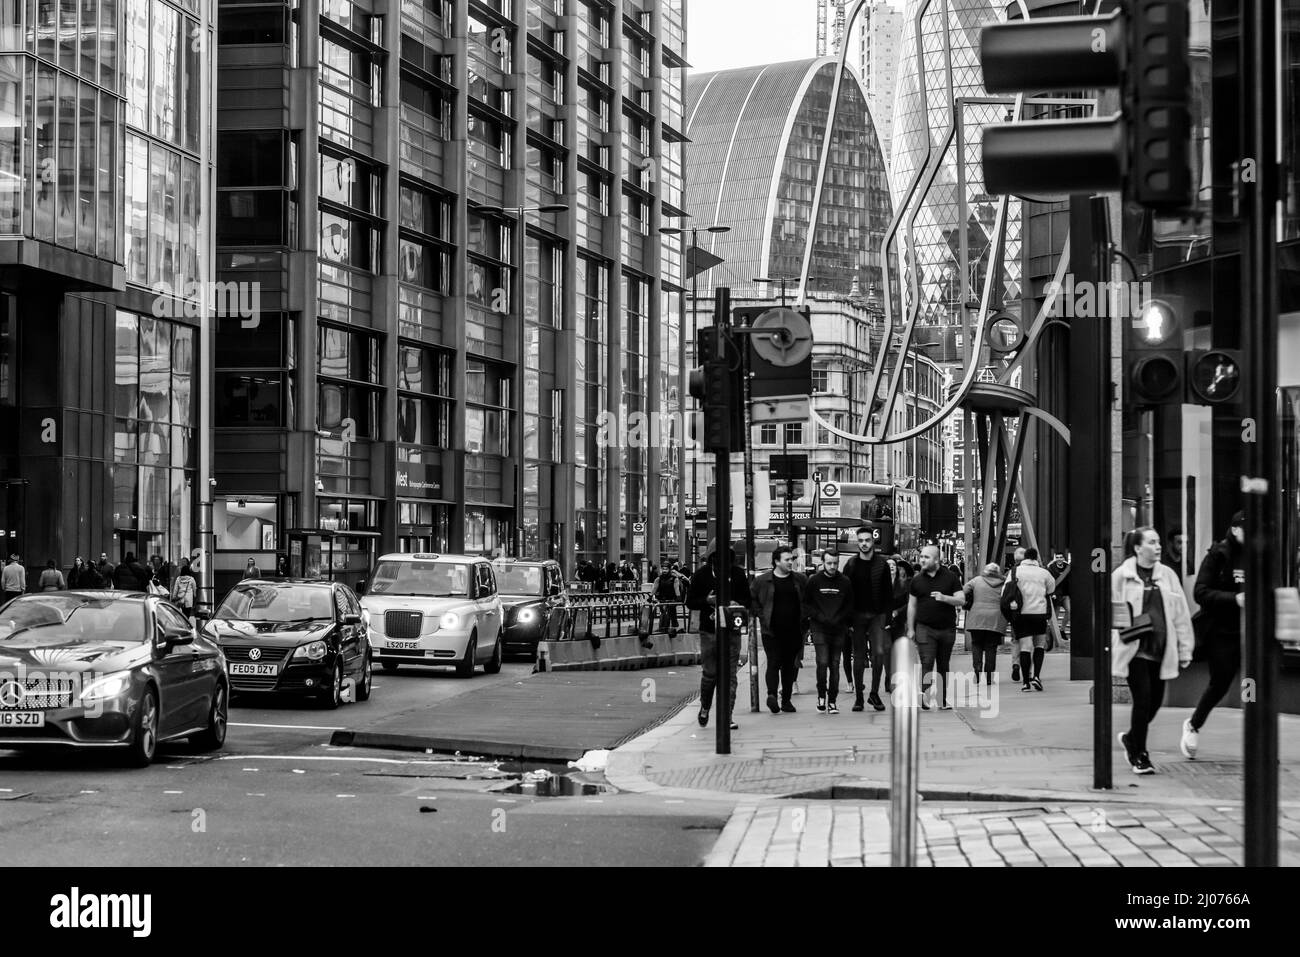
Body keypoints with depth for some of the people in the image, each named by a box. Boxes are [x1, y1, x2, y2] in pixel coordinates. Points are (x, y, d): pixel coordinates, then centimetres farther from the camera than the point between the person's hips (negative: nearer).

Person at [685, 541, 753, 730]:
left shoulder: (737, 573, 5)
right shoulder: (701, 574, 1)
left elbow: (748, 600, 11)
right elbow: (690, 602, 3)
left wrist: (738, 603, -12)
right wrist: (707, 600, -16)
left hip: (732, 630, 1)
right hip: (709, 631, -1)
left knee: (730, 675, -3)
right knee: (710, 674, 3)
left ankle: (728, 716, 0)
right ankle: (704, 708, 28)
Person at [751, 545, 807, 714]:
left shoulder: (800, 580, 7)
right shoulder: (762, 581, -2)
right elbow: (752, 601, 5)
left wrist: (803, 618, 4)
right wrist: (762, 616, -3)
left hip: (793, 631, 3)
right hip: (772, 631, -3)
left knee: (789, 665, 7)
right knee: (773, 662, -13)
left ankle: (786, 700, 13)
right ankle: (772, 694, -21)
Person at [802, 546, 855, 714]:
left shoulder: (845, 582, 5)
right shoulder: (813, 581, 1)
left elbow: (850, 606, 11)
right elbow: (806, 604, 6)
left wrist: (840, 619, -5)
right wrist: (819, 617, -8)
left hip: (838, 629, 2)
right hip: (819, 629, -2)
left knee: (835, 665, 3)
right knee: (822, 662, -13)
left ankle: (832, 701, 11)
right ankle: (821, 695, 7)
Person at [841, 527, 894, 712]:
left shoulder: (882, 564, 3)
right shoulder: (851, 565, 2)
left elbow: (888, 593, 4)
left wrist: (888, 617, -3)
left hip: (877, 615, 0)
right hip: (857, 616, 0)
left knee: (879, 652, -12)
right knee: (859, 657, 4)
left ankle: (874, 693, 3)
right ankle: (858, 697, 11)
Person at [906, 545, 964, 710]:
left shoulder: (950, 578, 2)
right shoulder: (917, 580, 6)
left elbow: (961, 600, -2)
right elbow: (912, 605, 11)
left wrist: (944, 598, -19)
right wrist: (910, 628, 8)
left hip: (947, 628, 1)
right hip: (925, 628, 0)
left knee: (943, 665, 8)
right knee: (927, 663, -14)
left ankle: (942, 700, 15)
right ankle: (925, 695, -22)